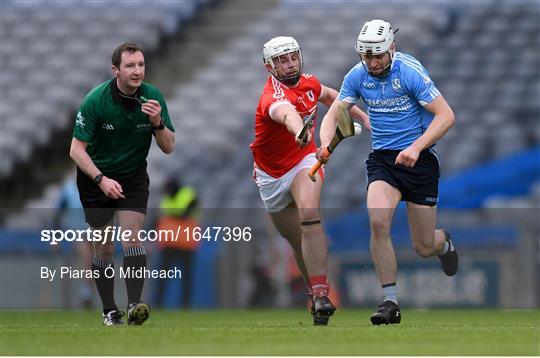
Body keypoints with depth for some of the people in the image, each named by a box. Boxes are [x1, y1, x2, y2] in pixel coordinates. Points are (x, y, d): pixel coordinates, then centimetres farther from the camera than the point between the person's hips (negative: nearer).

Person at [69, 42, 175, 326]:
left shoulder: (153, 97, -12)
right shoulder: (95, 100, -21)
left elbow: (168, 147, -7)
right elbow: (77, 149, -18)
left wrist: (158, 123, -27)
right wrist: (101, 179, -30)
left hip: (133, 175, 1)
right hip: (95, 178, -1)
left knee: (132, 236, -15)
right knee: (103, 247, 1)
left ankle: (134, 304, -22)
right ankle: (109, 310, 10)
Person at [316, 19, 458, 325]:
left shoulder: (410, 71, -16)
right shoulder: (357, 76, -2)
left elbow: (446, 116, -18)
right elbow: (333, 115, 3)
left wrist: (416, 148, -29)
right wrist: (325, 145, -19)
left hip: (419, 159, -3)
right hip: (382, 159, 3)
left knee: (424, 248, 4)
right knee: (378, 222, -25)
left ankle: (444, 242, 43)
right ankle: (390, 302, -16)